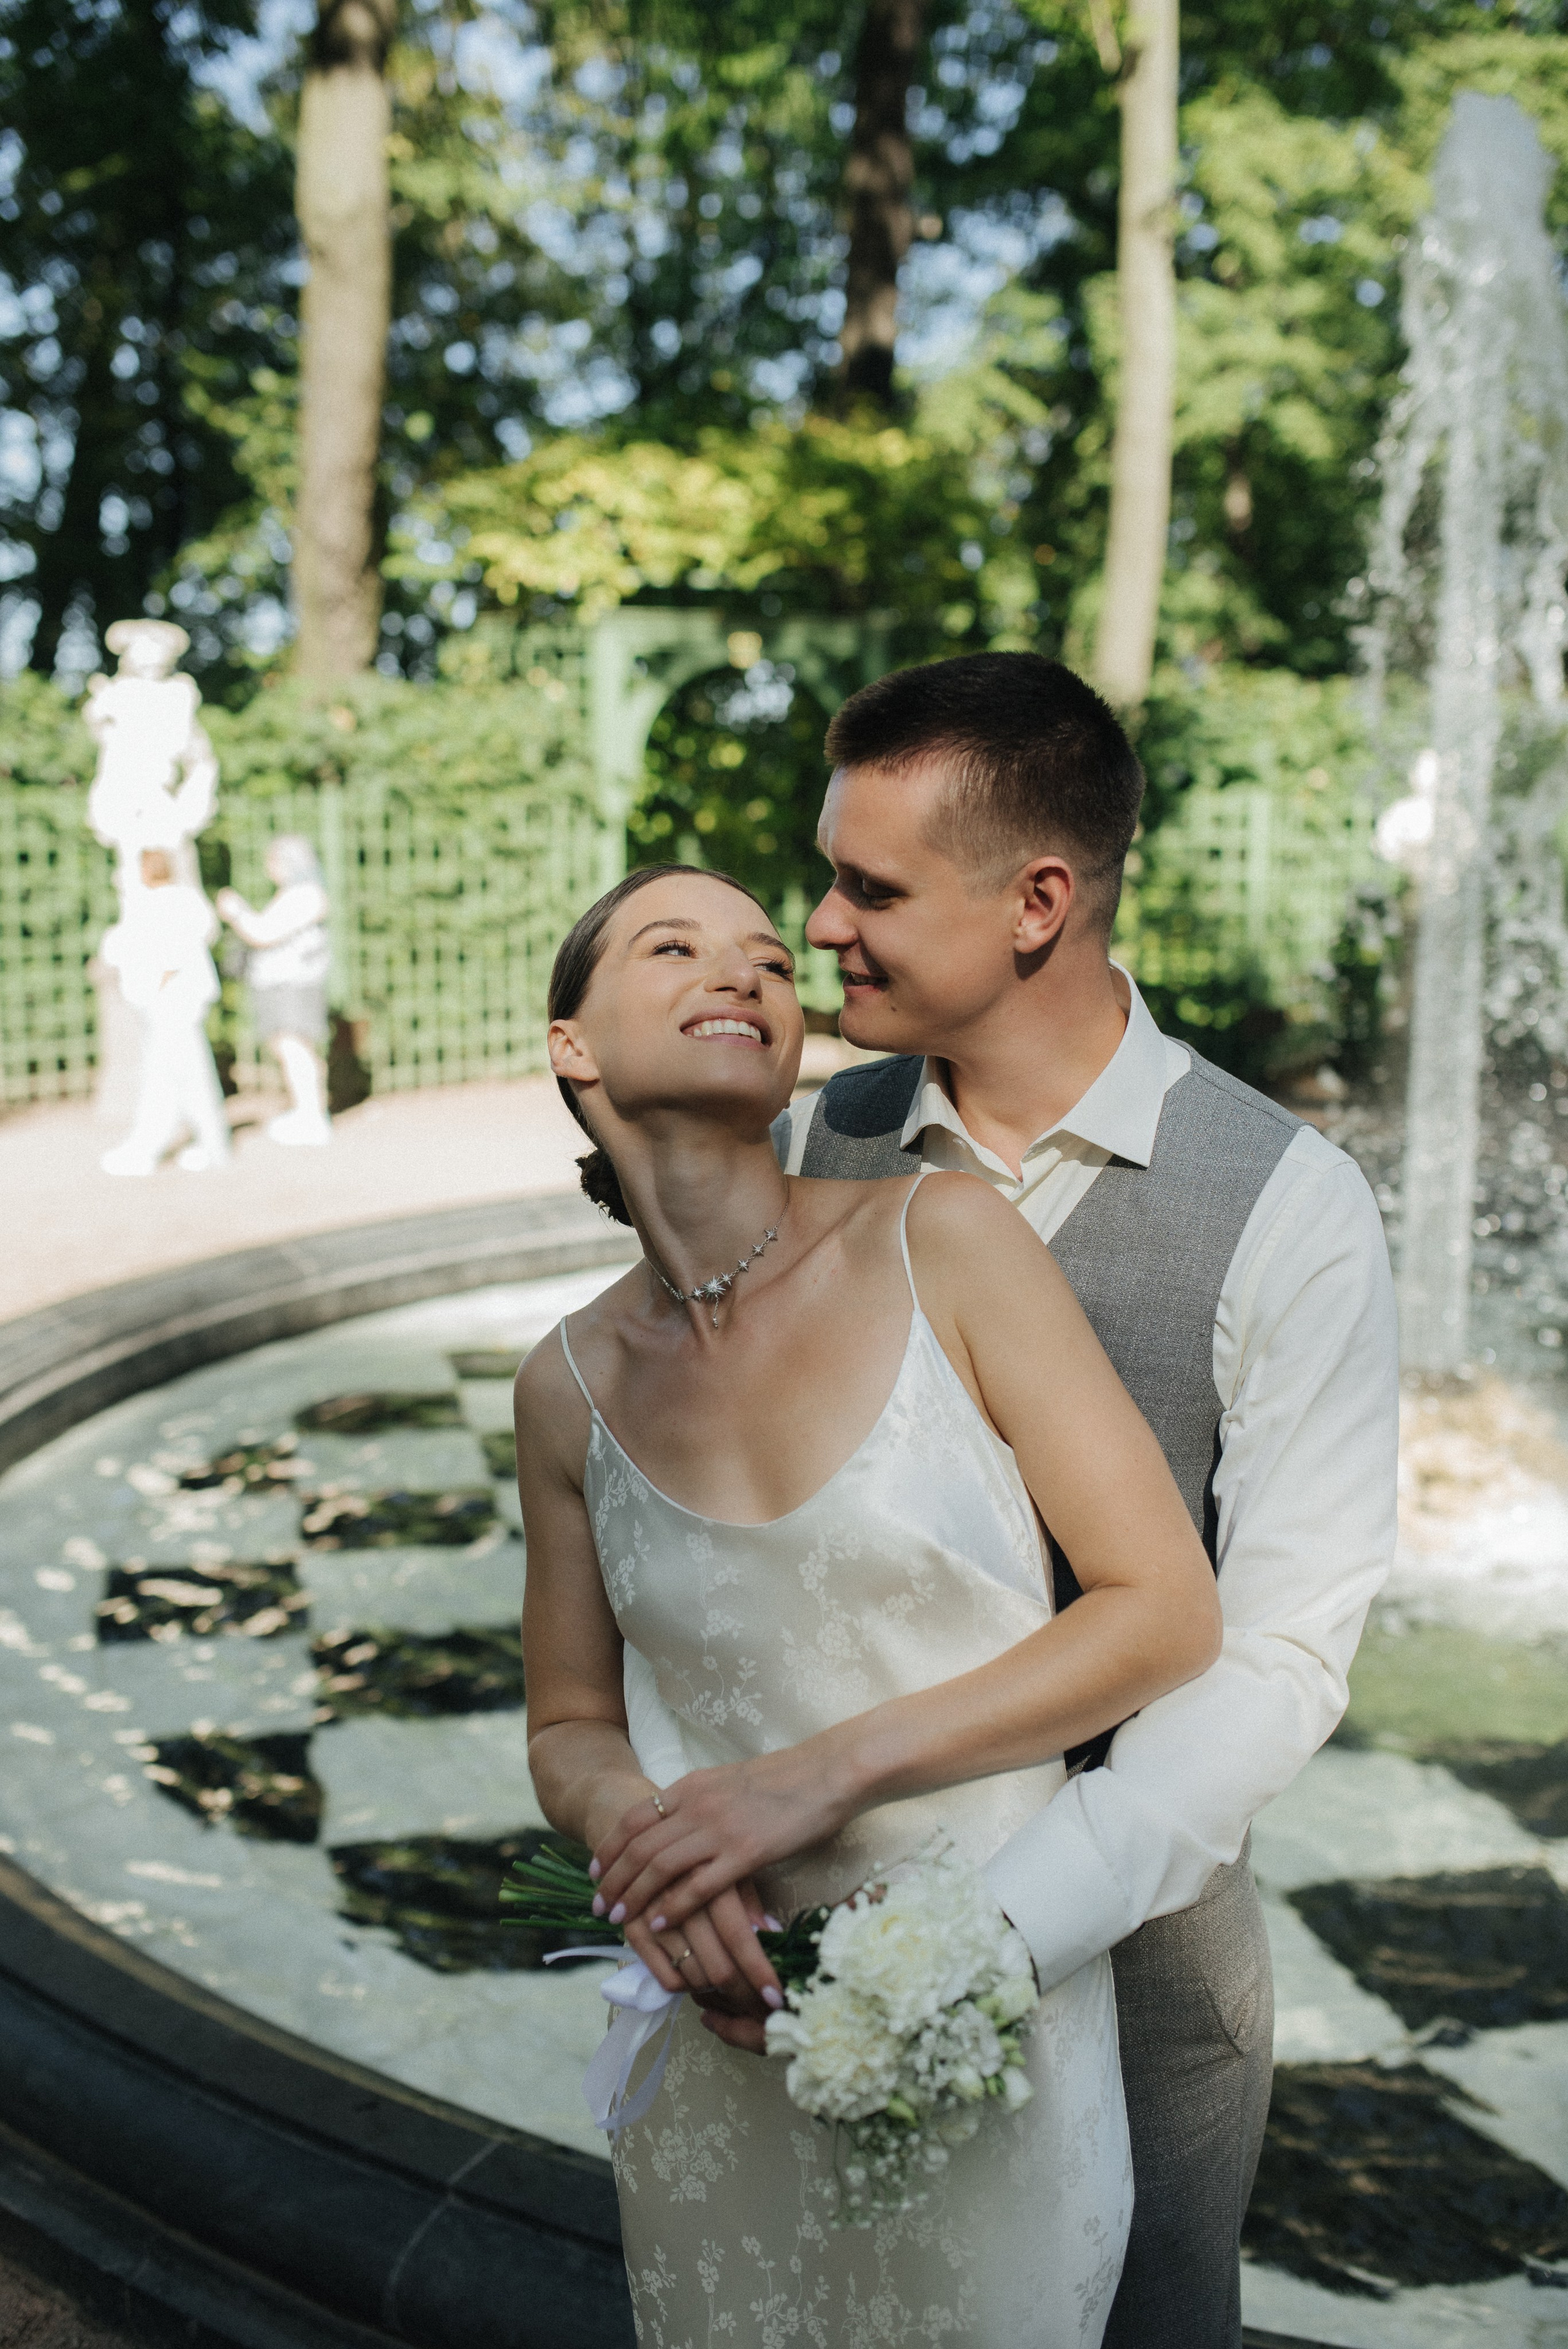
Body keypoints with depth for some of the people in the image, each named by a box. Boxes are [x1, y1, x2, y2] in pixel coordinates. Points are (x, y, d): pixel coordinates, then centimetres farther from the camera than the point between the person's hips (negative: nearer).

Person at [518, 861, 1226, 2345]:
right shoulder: (573, 1388, -4)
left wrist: (834, 1770, -18)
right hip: (730, 2027, 2)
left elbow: (1169, 1610, -12)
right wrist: (637, 1830, -15)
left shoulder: (946, 1242, -13)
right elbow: (570, 1734, 8)